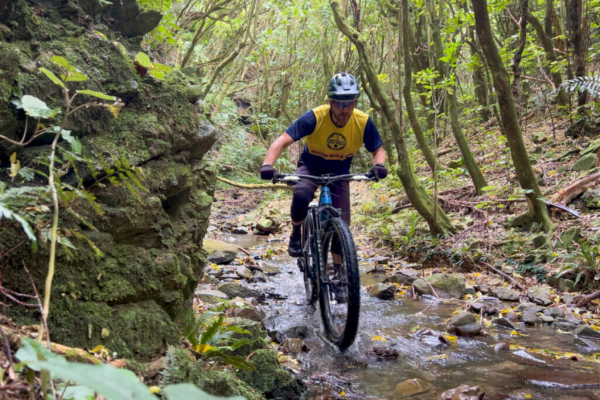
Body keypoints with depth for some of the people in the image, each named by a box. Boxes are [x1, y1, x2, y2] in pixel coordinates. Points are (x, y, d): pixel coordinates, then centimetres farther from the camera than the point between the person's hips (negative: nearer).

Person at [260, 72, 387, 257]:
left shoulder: (363, 122, -22)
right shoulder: (314, 117, -29)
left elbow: (378, 150, -8)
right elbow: (282, 142, -32)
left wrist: (379, 165, -32)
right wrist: (268, 165, -50)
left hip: (339, 172, 2)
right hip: (311, 167, -2)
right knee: (301, 196, -35)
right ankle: (296, 235, -5)